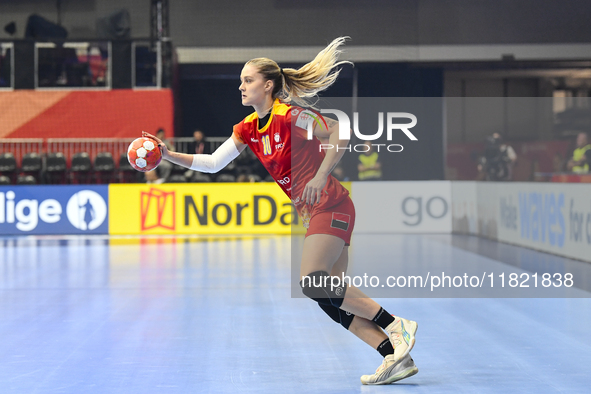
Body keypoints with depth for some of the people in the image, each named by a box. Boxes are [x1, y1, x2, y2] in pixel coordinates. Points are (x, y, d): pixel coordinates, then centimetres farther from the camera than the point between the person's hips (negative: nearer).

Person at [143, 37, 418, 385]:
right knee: (327, 296, -1)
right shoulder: (248, 129, 11)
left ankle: (396, 325, -17)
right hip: (313, 213, 9)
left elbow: (341, 135, -14)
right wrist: (169, 155, 4)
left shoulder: (288, 116, -13)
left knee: (312, 281, -22)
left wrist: (320, 177, -21)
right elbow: (213, 163, 13)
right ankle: (398, 357, -4)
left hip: (331, 206, -9)